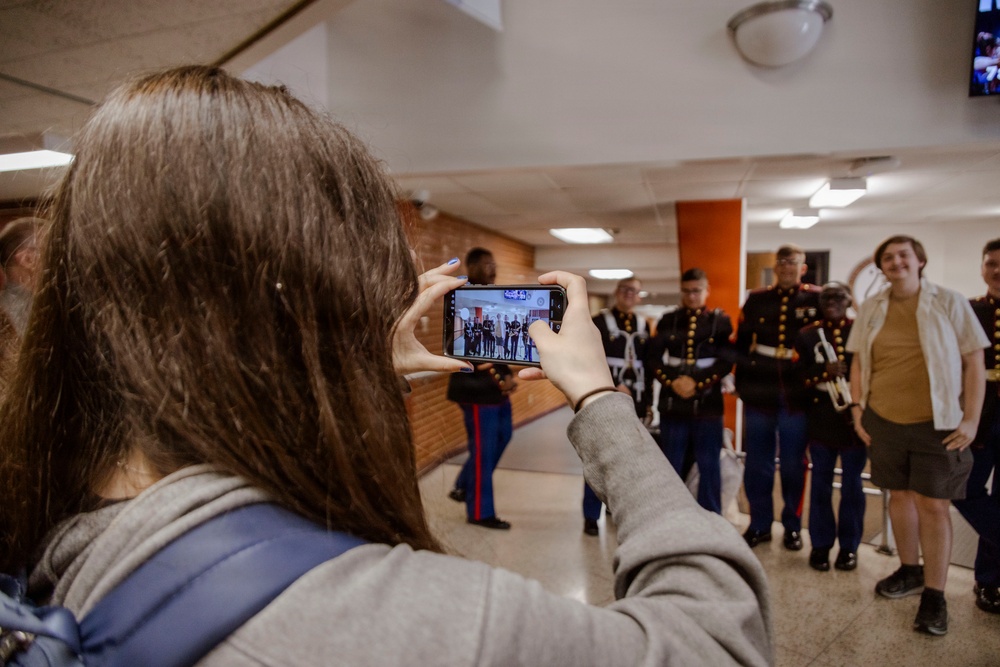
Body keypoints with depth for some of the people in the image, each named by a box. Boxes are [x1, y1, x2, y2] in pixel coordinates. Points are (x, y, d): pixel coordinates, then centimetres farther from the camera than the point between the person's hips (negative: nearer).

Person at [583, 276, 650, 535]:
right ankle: (591, 516, 8)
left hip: (633, 402, 5)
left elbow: (646, 363, 14)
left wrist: (647, 399, 11)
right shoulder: (599, 322, -4)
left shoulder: (642, 325, 12)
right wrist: (613, 387, -18)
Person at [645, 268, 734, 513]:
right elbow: (653, 357, 1)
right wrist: (672, 381, -15)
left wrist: (697, 382, -16)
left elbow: (726, 361, -5)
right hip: (672, 403, 2)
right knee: (671, 464, 10)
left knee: (709, 465, 6)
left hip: (707, 404, -1)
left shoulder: (721, 321, 1)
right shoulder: (667, 321, 6)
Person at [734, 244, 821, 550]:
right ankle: (759, 524, 20)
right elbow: (742, 344, 8)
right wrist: (742, 384, 3)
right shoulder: (756, 300, 8)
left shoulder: (817, 299, 2)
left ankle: (792, 527, 22)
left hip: (796, 394, -2)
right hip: (759, 391, 2)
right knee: (757, 463, 8)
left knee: (793, 464, 8)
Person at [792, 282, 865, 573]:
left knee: (852, 482, 7)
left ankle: (849, 545, 20)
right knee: (821, 482, 7)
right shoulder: (807, 335, 6)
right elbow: (798, 376, 0)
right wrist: (824, 372, -19)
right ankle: (820, 543, 19)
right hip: (822, 419, 1)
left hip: (855, 416, -1)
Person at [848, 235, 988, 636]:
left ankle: (934, 595, 14)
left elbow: (974, 360, -5)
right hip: (883, 421, 3)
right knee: (899, 495, 15)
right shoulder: (871, 309, 5)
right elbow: (859, 361, 10)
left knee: (934, 505, 1)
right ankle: (911, 571, 33)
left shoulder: (949, 303, -5)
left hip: (937, 424, -3)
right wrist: (856, 407, 3)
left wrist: (971, 419, -9)